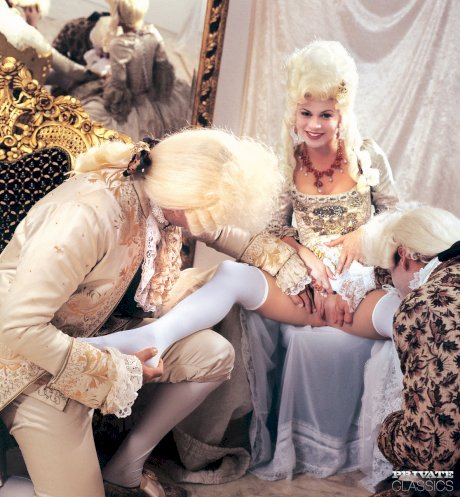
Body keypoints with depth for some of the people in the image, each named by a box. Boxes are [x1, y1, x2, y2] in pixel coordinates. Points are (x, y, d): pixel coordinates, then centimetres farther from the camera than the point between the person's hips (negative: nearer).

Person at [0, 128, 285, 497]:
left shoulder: (160, 203, -9)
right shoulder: (90, 213, -33)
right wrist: (120, 371, -24)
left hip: (99, 332, 8)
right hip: (35, 356, -8)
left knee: (215, 356, -3)